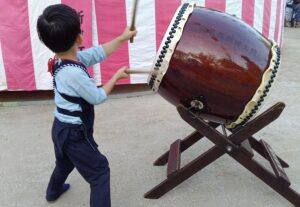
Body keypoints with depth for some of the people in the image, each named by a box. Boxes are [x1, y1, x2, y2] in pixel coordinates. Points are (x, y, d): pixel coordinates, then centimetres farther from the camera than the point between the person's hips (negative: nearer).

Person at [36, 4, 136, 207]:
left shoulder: (63, 61, -4)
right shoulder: (74, 72, -31)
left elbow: (98, 53, 2)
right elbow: (98, 97, -19)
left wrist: (122, 38, 7)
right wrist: (117, 76, -8)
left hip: (62, 128, 10)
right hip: (74, 134, -10)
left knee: (64, 163, 35)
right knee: (100, 171, 4)